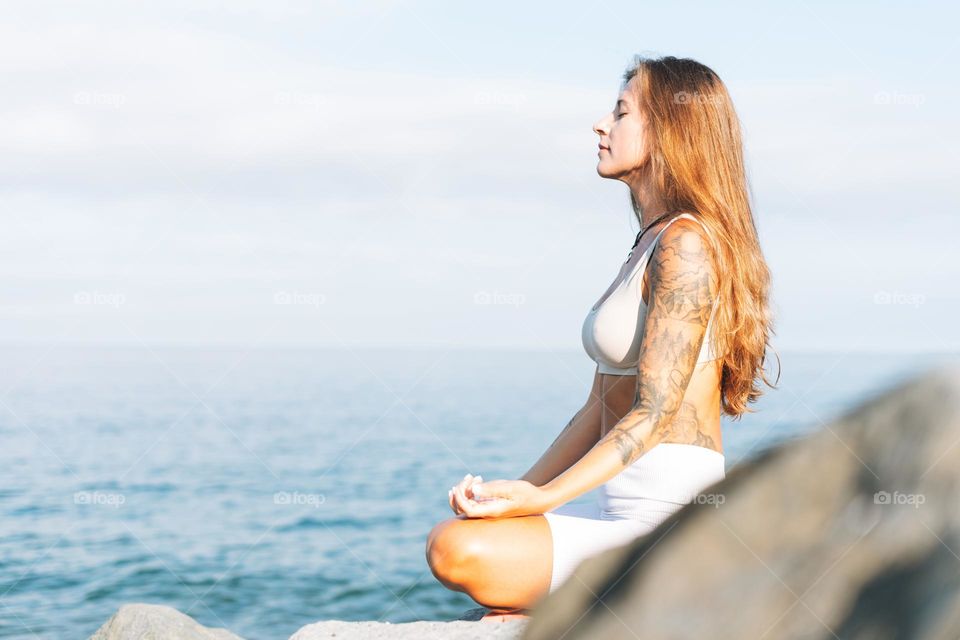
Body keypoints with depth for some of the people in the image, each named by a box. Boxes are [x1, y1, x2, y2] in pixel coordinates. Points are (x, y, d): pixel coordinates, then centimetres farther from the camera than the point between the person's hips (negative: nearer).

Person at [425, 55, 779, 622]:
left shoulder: (686, 242, -12)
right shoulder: (649, 246, 19)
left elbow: (655, 414, -19)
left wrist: (545, 497, -26)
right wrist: (515, 496, 13)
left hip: (665, 515, -10)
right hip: (626, 511, 10)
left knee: (456, 549, -24)